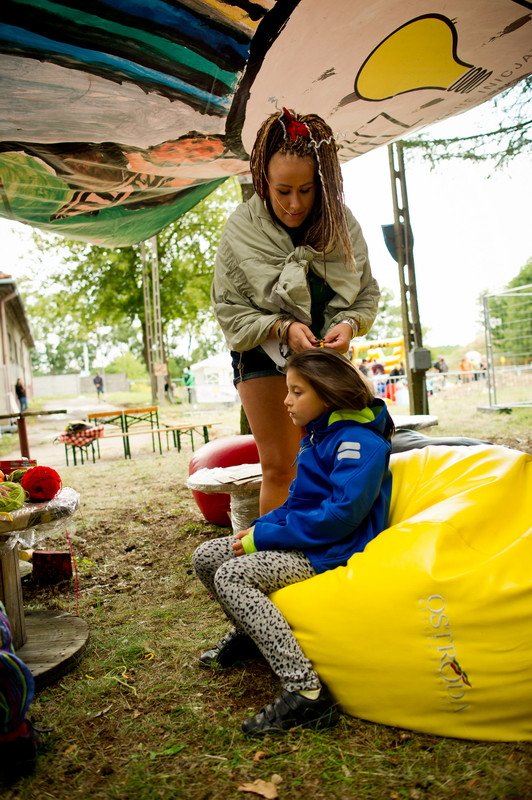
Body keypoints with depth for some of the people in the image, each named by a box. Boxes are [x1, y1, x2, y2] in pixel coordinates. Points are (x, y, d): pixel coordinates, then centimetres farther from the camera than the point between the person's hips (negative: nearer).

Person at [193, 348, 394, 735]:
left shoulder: (359, 441, -18)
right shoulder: (318, 435, 12)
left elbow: (341, 514, -26)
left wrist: (264, 537, -20)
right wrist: (262, 527, 1)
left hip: (332, 552, -10)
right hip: (304, 540, 10)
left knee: (232, 575, -26)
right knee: (206, 556, 5)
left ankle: (306, 691, -24)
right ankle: (248, 633, 30)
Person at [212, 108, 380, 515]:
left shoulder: (341, 224, -9)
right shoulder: (241, 231, -15)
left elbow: (367, 293, -1)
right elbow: (229, 310, -12)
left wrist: (349, 324, -22)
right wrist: (283, 327, -26)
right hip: (265, 356, -2)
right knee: (279, 467, -3)